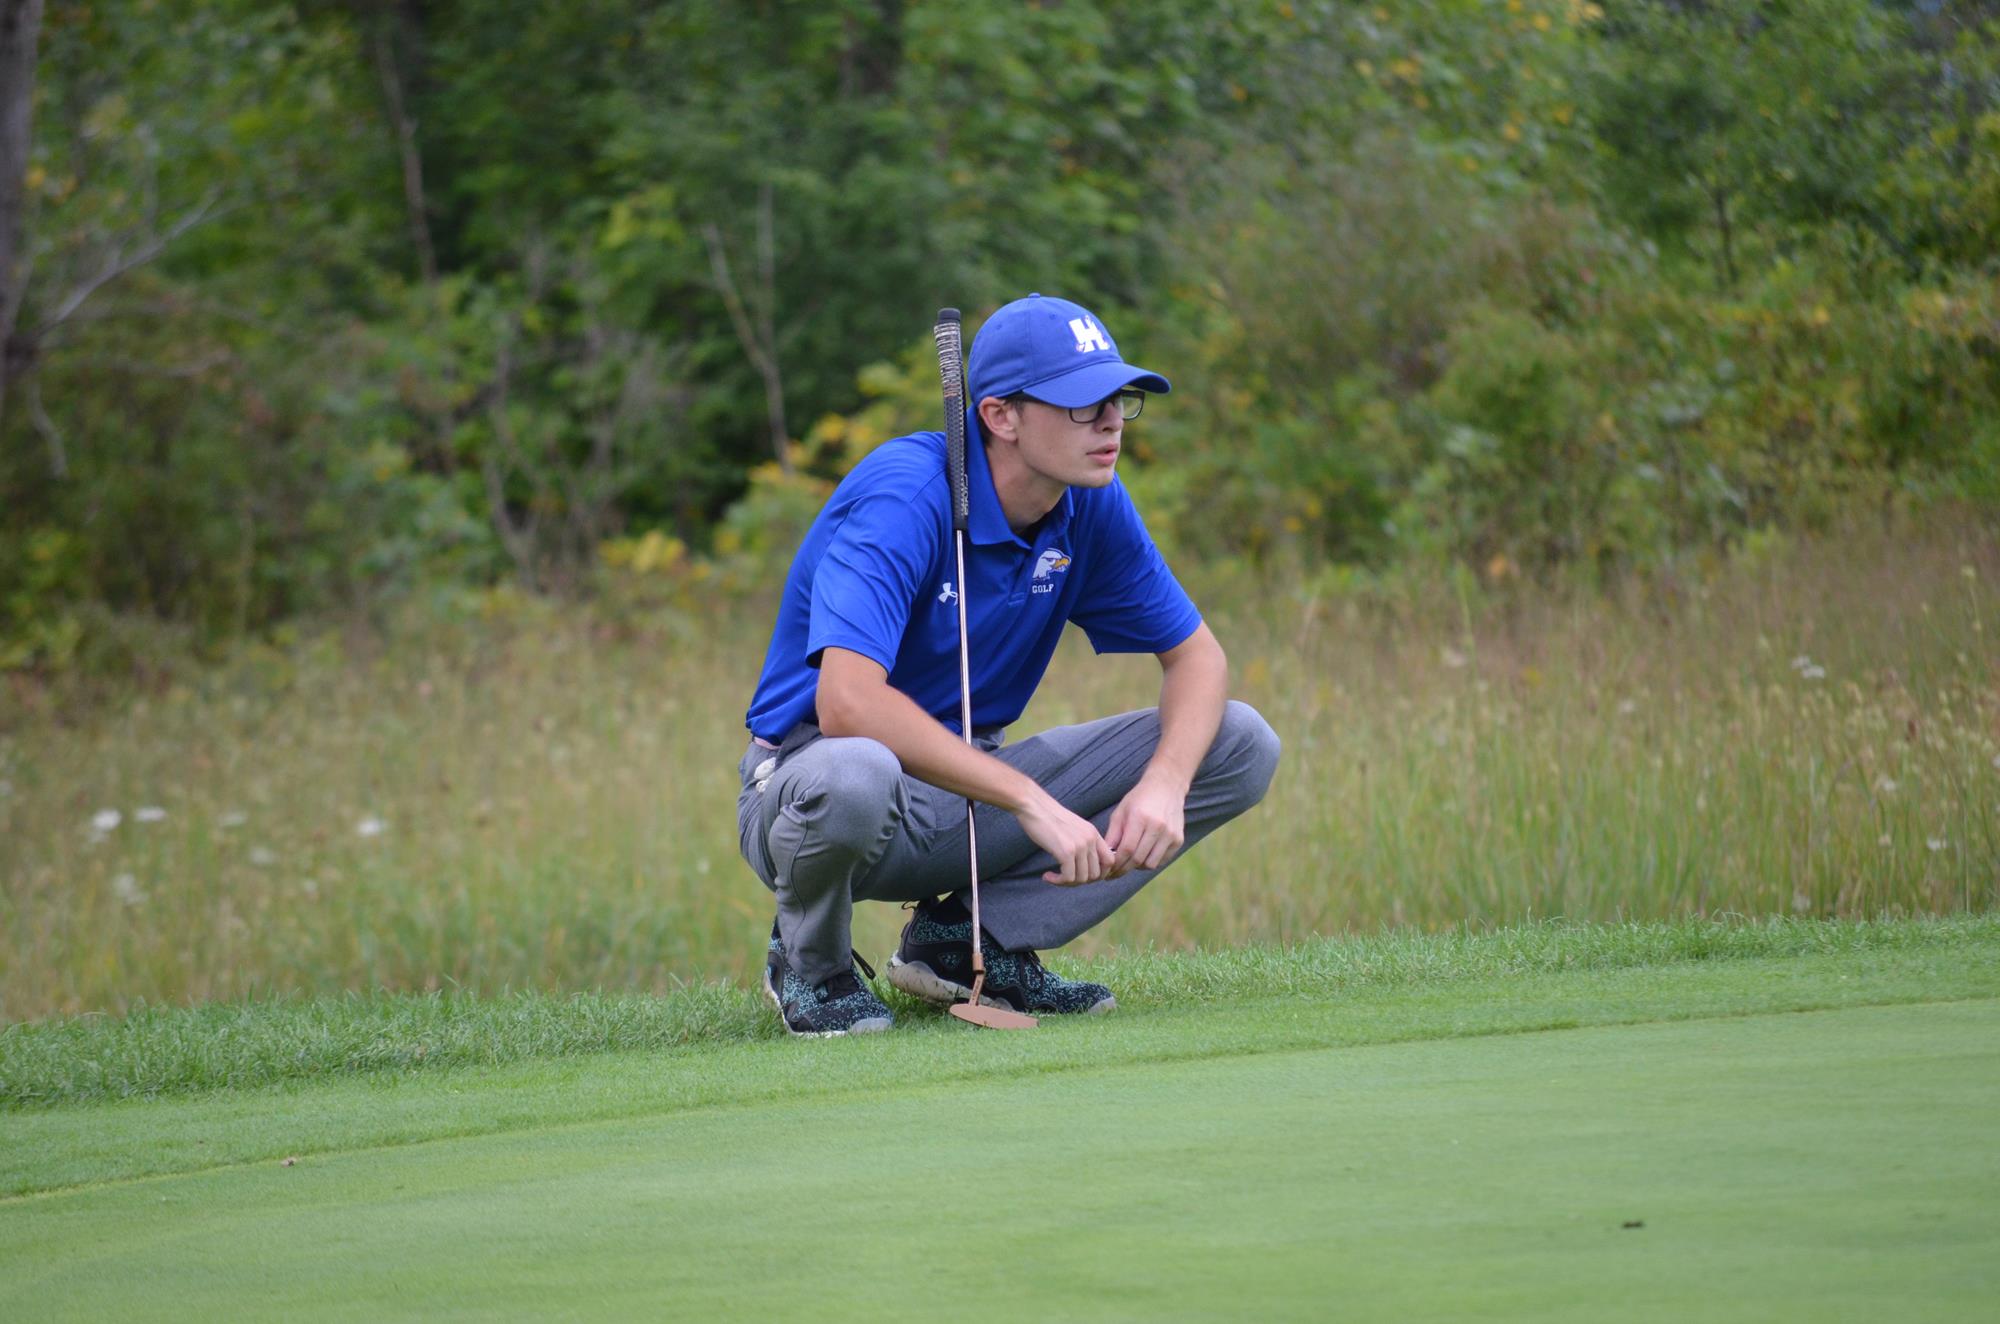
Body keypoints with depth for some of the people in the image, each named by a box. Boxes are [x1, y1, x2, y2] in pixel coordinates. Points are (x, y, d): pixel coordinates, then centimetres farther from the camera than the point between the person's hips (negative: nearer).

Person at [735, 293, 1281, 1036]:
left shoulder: (1090, 504, -4)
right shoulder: (906, 497, -25)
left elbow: (1195, 654, 4)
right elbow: (847, 703, -38)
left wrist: (1164, 783, -19)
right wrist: (1029, 799, -39)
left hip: (973, 788, 7)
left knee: (1240, 745, -5)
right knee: (852, 777, -45)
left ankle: (967, 939, -1)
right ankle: (811, 963, -8)